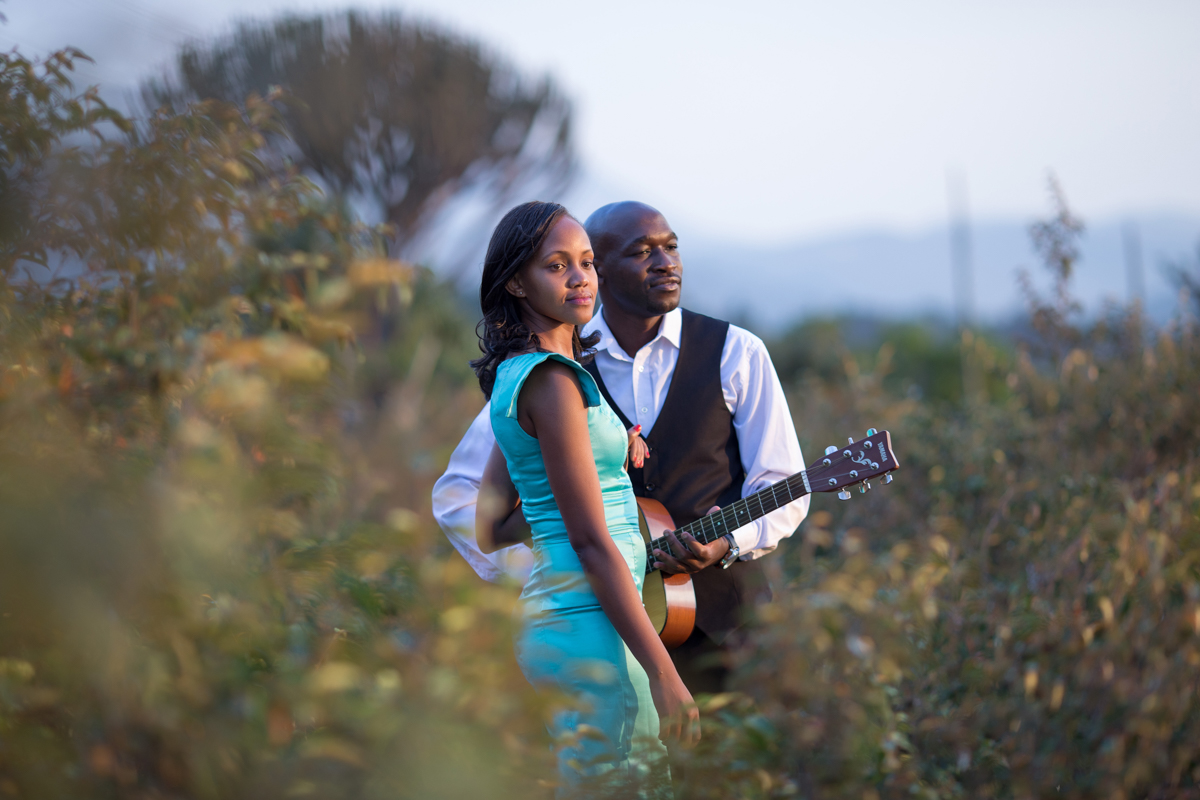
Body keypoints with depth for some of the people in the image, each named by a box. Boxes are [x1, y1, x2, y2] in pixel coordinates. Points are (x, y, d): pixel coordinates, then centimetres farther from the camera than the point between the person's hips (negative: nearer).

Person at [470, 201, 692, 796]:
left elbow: (490, 531, 19)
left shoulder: (517, 374, 15)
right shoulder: (552, 380, -14)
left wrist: (607, 466, 15)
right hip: (590, 628, -10)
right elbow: (591, 542, -18)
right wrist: (663, 673, -18)